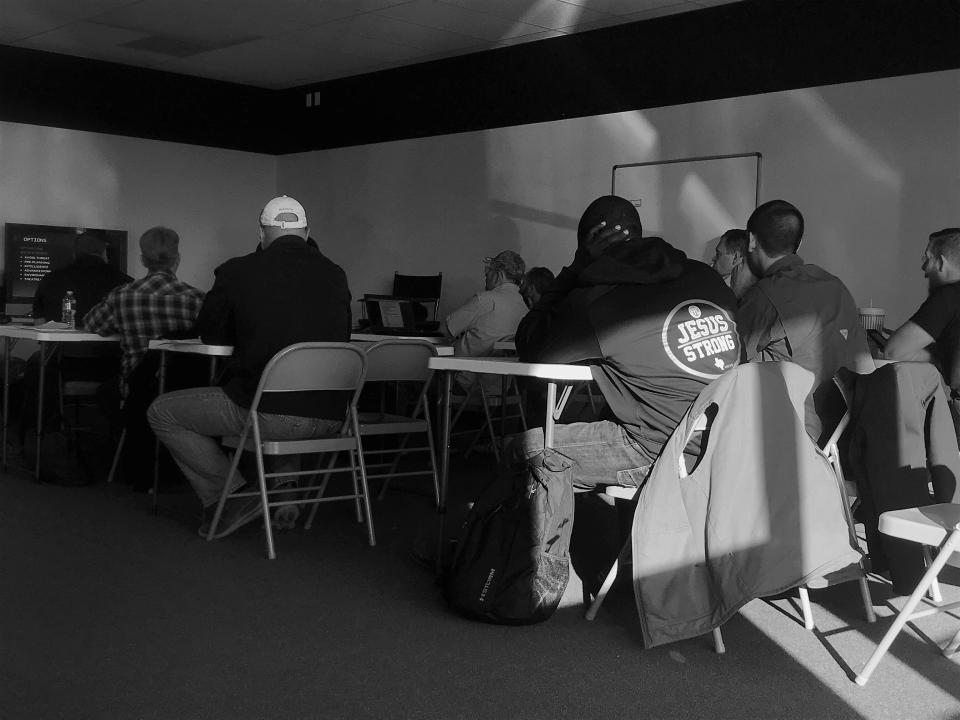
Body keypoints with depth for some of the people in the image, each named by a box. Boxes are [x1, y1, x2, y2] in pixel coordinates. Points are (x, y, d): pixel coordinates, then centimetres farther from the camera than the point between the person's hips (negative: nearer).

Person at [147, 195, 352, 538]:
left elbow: (209, 333, 10)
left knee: (161, 412, 15)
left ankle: (231, 494, 7)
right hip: (328, 416, 5)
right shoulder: (335, 274, 6)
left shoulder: (237, 272, -3)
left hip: (268, 414, -5)